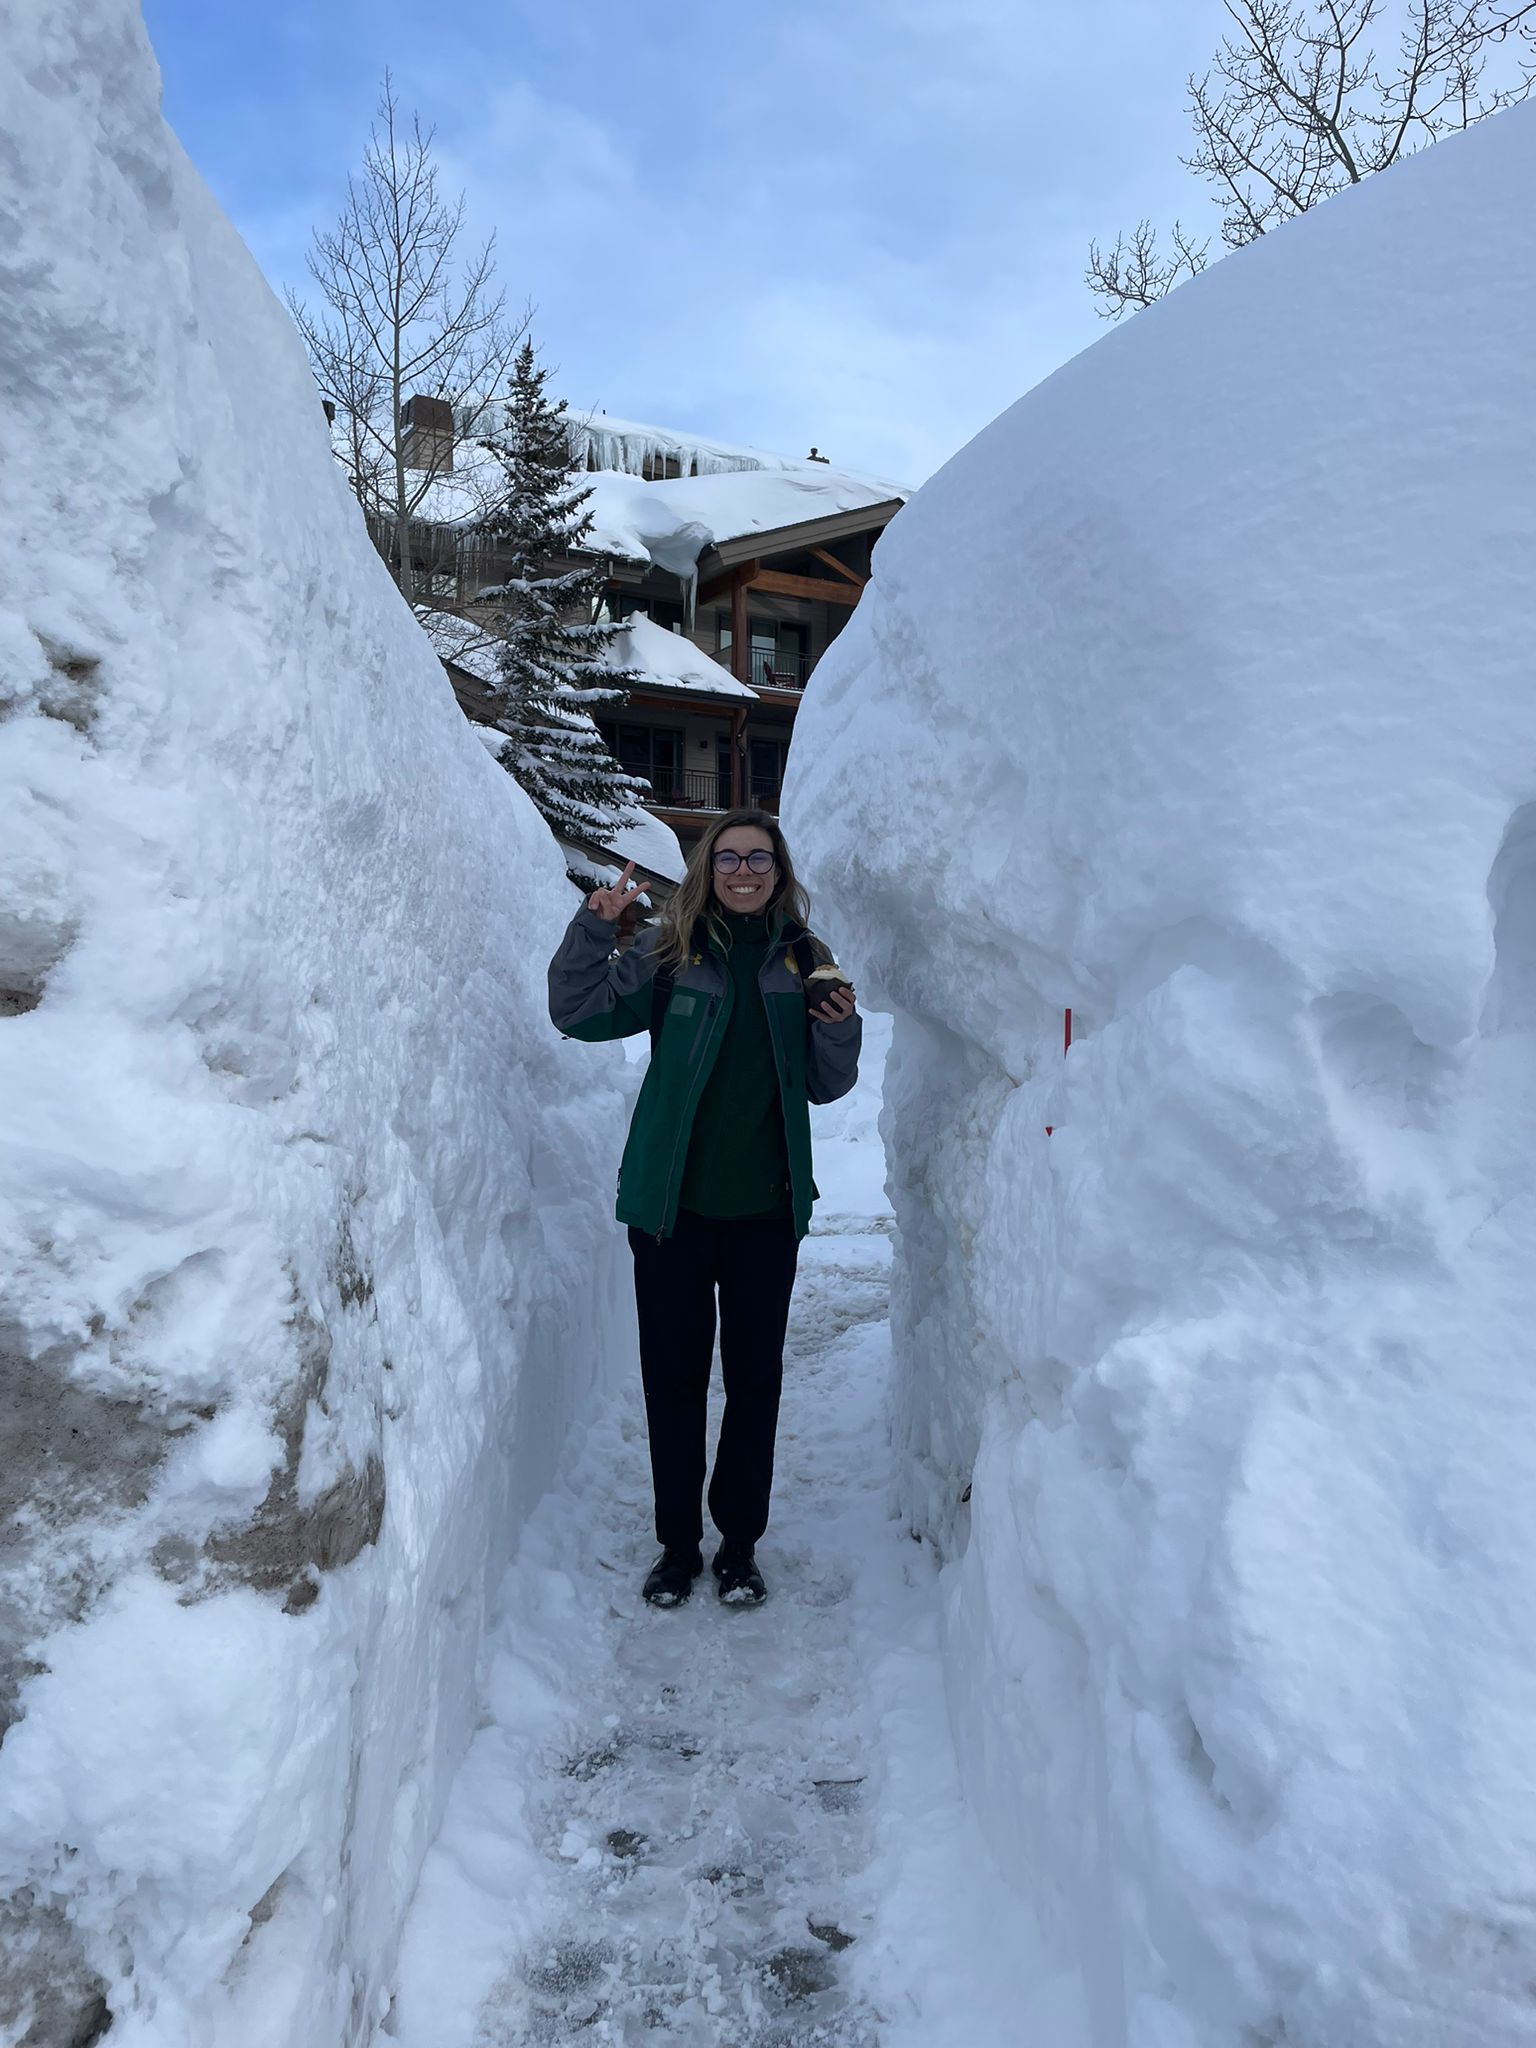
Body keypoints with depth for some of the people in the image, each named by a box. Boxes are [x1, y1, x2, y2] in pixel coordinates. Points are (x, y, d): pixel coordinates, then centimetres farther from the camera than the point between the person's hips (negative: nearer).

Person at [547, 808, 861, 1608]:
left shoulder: (804, 961, 3)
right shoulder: (670, 952, -2)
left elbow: (826, 1087, 8)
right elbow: (577, 1013, -7)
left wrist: (841, 1028, -11)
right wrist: (594, 928, -17)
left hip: (766, 1208, 1)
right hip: (671, 1202, -1)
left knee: (755, 1377, 10)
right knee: (673, 1375, 9)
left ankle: (739, 1542, 28)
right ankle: (678, 1542, 26)